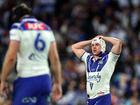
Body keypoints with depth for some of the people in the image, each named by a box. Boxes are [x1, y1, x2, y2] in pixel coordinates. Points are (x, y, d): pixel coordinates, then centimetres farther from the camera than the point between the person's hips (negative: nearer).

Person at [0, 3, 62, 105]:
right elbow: (55, 59, 10)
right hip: (45, 79, 6)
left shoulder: (18, 28, -4)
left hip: (27, 81, -6)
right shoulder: (47, 29, 13)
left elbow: (11, 57, -11)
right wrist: (57, 83, 15)